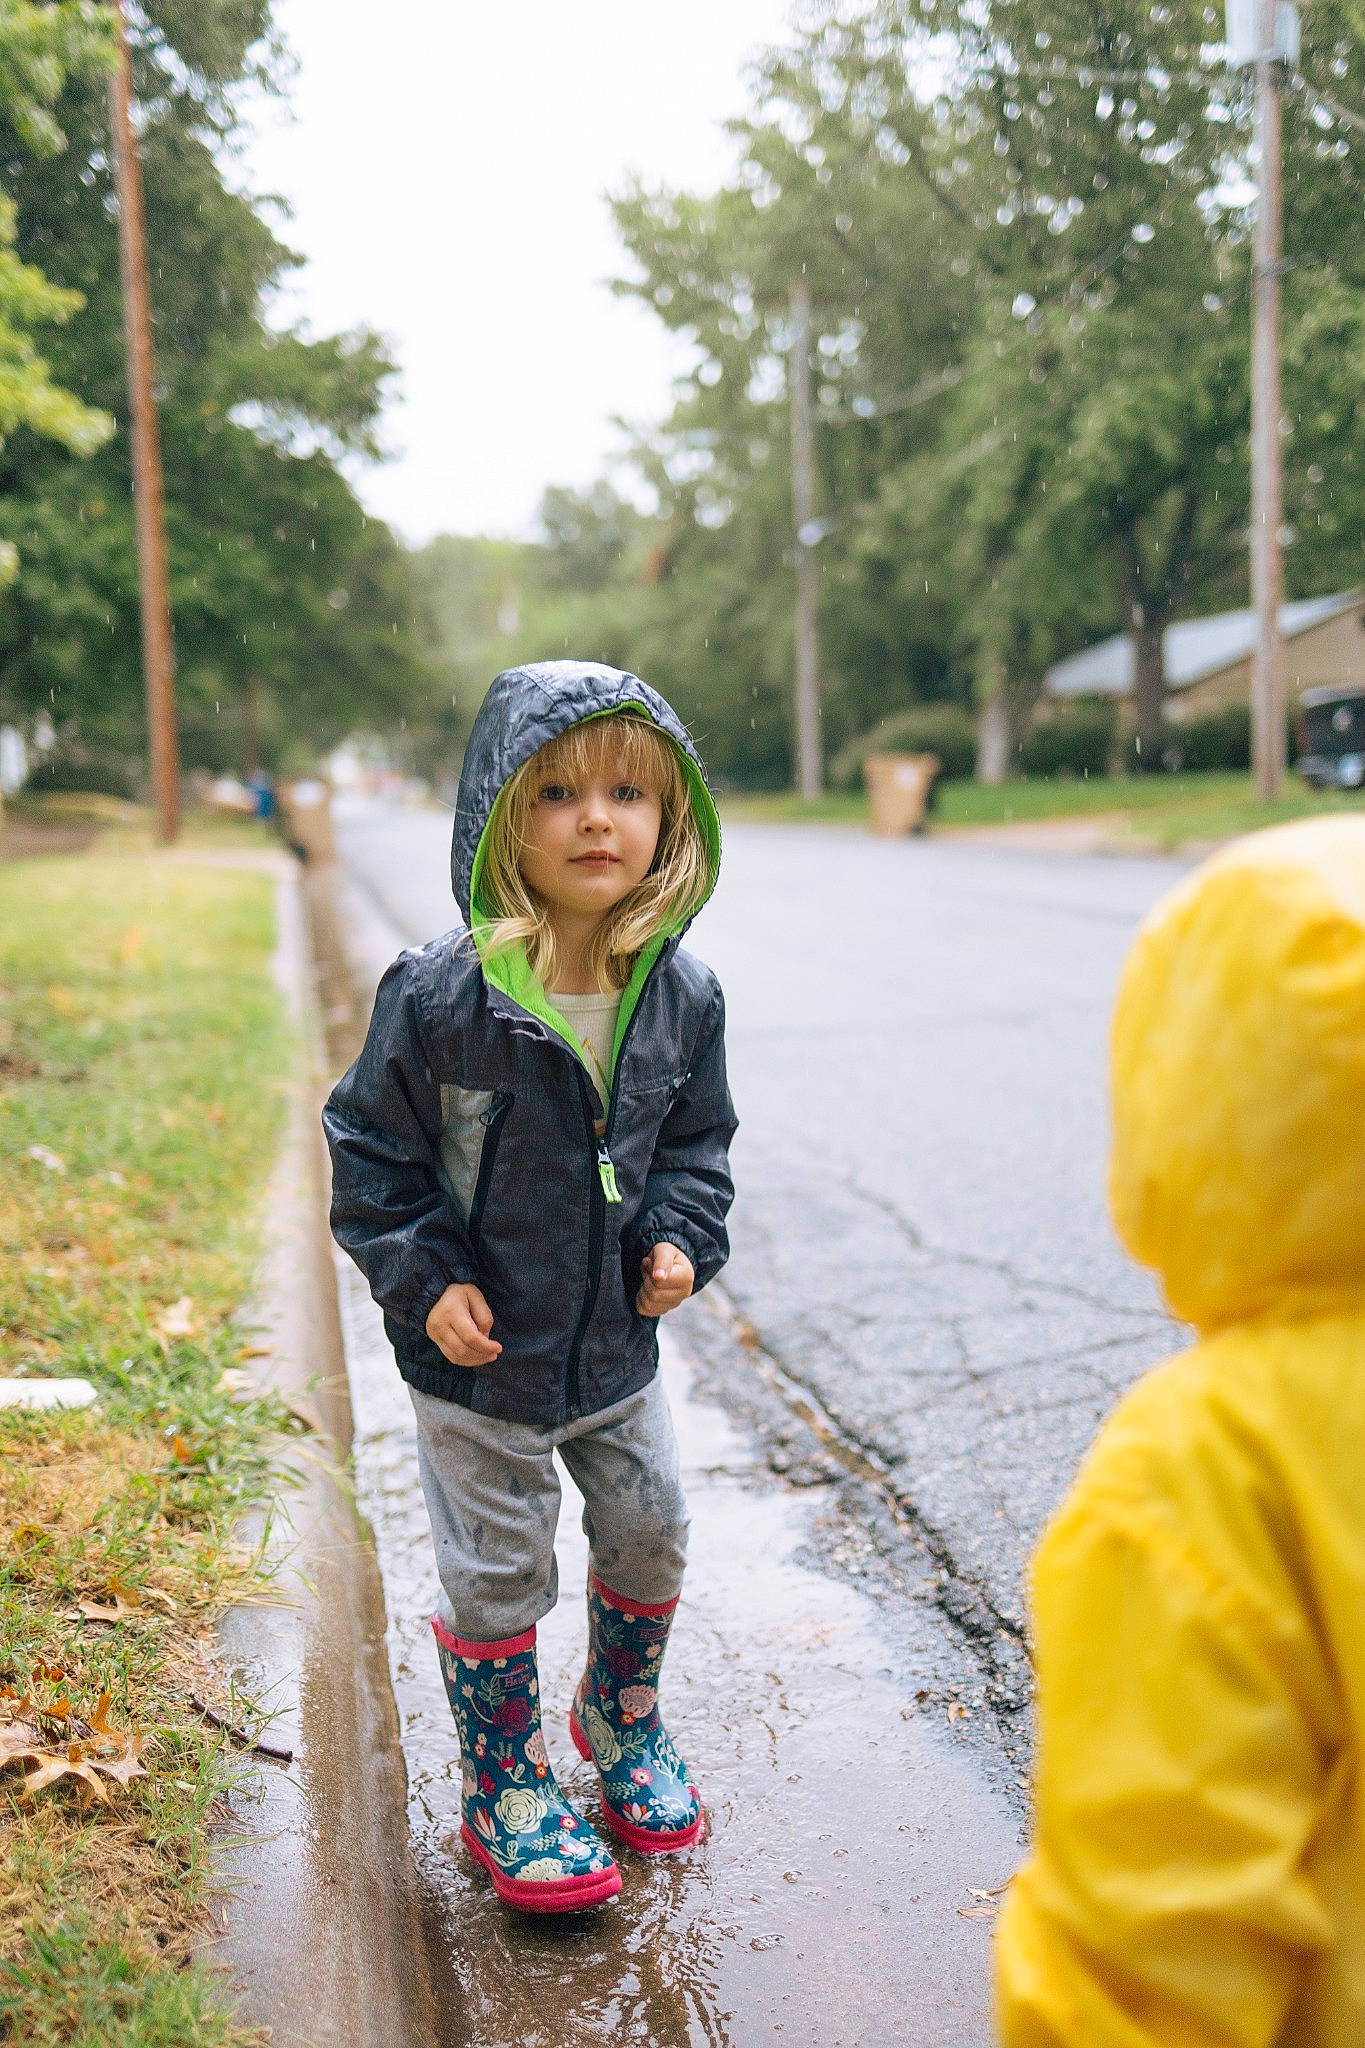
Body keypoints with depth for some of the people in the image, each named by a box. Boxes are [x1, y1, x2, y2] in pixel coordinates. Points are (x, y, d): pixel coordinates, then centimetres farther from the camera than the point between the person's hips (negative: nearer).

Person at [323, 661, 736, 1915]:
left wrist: (683, 1240, -8)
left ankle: (622, 1720, 47)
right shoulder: (441, 998, -21)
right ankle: (507, 1788, 31)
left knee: (651, 1532, 18)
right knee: (498, 1570, 9)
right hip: (480, 1353, -4)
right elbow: (373, 1148, -9)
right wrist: (422, 1279, -15)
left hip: (619, 1339, 4)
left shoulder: (681, 998, -7)